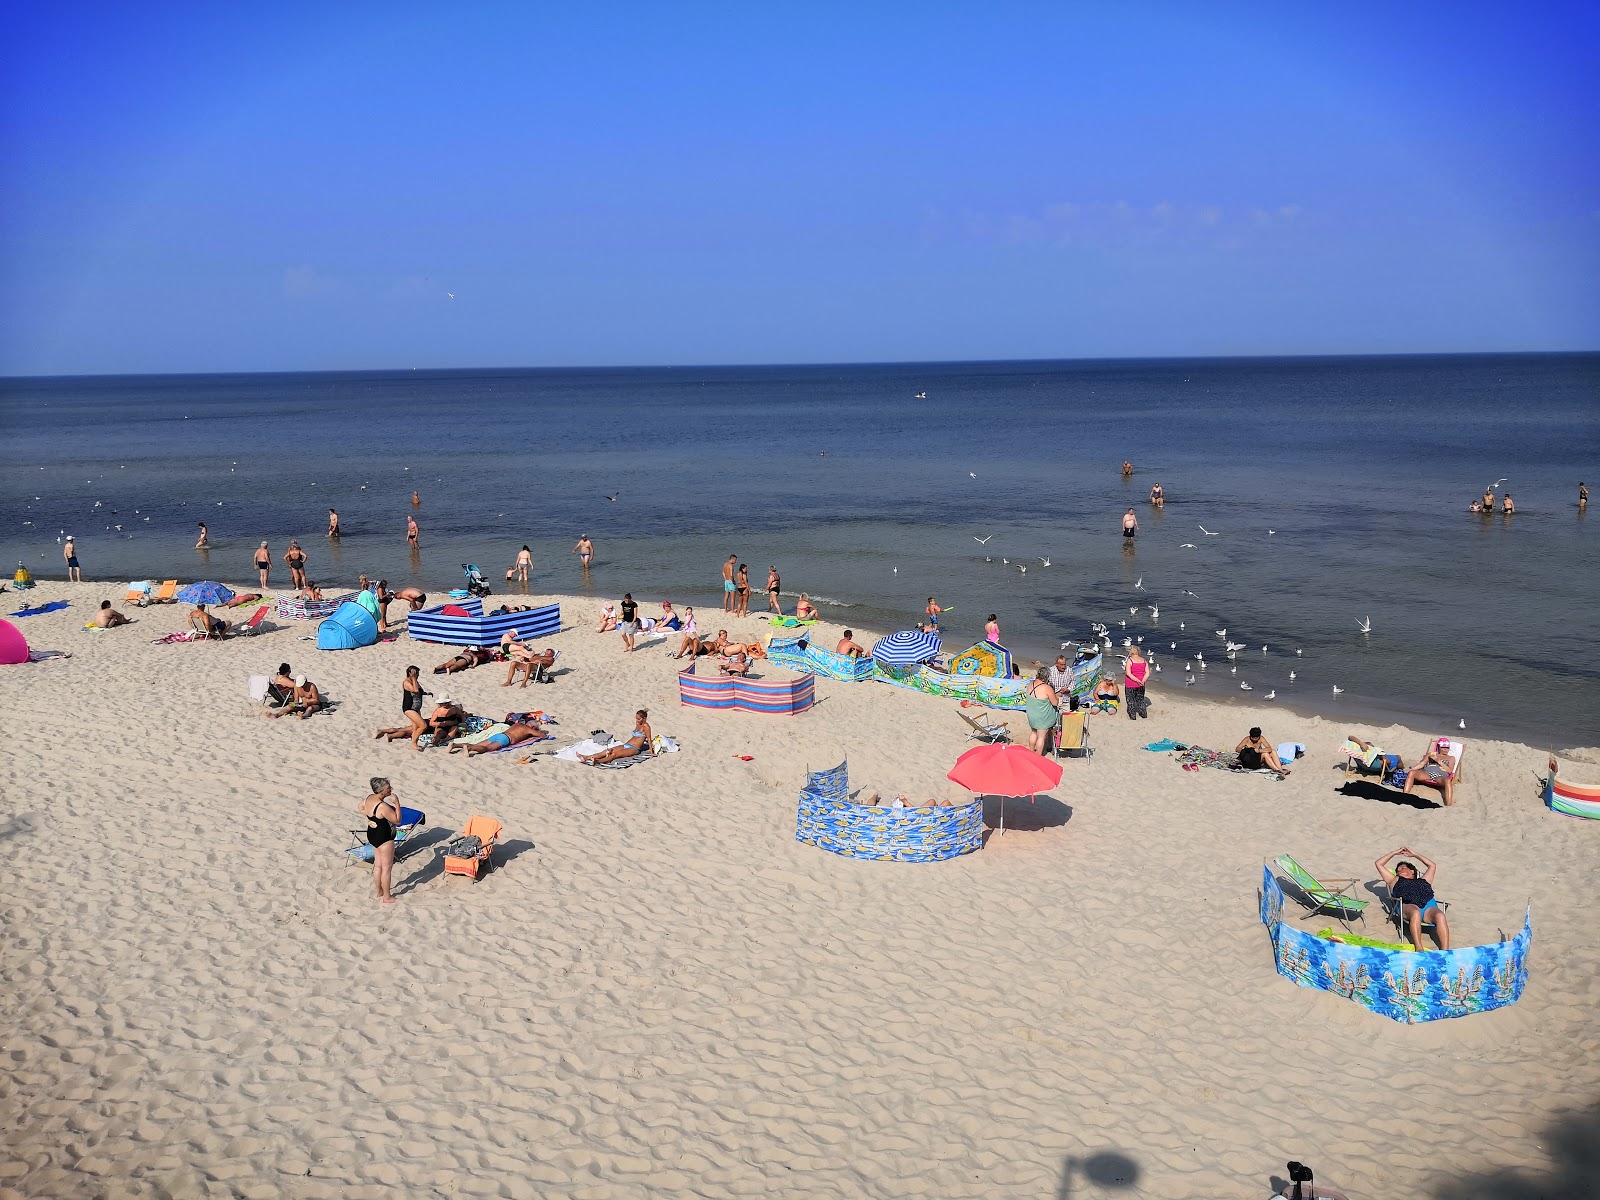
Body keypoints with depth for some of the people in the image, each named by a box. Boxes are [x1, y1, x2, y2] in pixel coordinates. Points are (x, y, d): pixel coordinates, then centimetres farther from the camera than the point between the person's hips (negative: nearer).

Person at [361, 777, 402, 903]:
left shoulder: (369, 798, -5)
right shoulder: (383, 806, -31)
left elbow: (360, 809, 15)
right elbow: (397, 820, -22)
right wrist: (397, 803, -24)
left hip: (371, 835, 9)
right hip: (383, 837, -9)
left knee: (378, 865, 22)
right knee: (387, 868, 7)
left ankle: (379, 892, 36)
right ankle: (387, 897, 18)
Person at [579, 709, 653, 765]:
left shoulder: (645, 726, -8)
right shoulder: (638, 723, 16)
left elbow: (649, 738, -8)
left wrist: (651, 751, -7)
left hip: (634, 749, -8)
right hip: (626, 745, 8)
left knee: (615, 754, -34)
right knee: (608, 751, -14)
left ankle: (597, 761, -60)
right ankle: (586, 757, -29)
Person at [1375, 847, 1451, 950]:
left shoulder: (1423, 881, 41)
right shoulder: (1395, 881, 37)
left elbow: (1432, 865, 54)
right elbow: (1378, 864, 40)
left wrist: (1415, 854, 57)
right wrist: (1394, 853, 49)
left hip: (1429, 906, 2)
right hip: (1408, 905, -2)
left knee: (1440, 915, -33)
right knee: (1415, 913, -39)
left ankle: (1445, 951, -45)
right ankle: (1419, 948, -49)